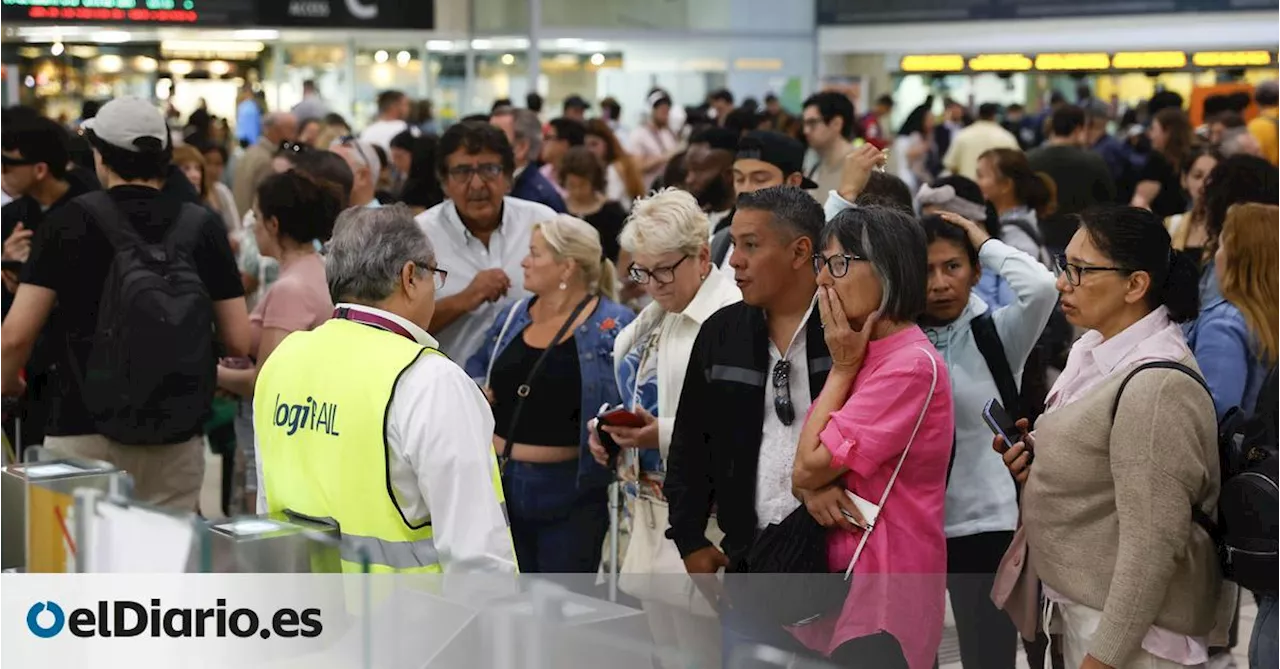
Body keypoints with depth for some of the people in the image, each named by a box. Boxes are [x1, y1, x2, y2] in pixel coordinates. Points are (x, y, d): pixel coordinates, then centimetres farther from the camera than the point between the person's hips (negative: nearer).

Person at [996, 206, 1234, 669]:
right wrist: (1035, 455, 2)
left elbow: (1151, 546, -23)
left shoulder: (1156, 387, -22)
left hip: (1130, 622, -9)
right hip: (1080, 605, 9)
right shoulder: (1095, 350, 5)